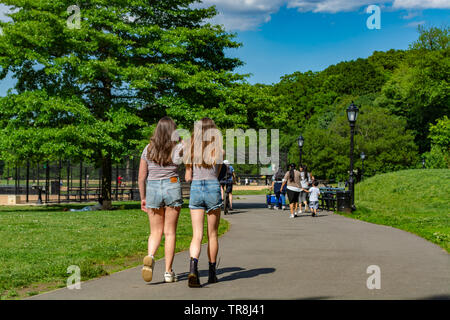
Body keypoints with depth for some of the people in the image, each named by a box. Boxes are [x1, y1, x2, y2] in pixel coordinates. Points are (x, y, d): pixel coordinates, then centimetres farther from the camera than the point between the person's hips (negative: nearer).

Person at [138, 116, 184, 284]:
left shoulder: (148, 149, 4)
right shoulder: (178, 148, -3)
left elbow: (141, 177, 4)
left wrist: (143, 198, 13)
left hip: (153, 189, 2)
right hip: (172, 188, -2)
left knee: (155, 232, 11)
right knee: (170, 232, 7)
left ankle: (150, 256, -19)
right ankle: (168, 272, 8)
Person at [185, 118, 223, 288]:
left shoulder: (192, 148, 6)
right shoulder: (218, 149, 2)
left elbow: (188, 177, 7)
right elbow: (217, 173, 9)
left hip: (195, 189, 1)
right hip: (213, 188, -1)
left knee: (197, 235, -2)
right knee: (212, 234, 11)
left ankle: (193, 267, -25)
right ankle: (212, 273, 20)